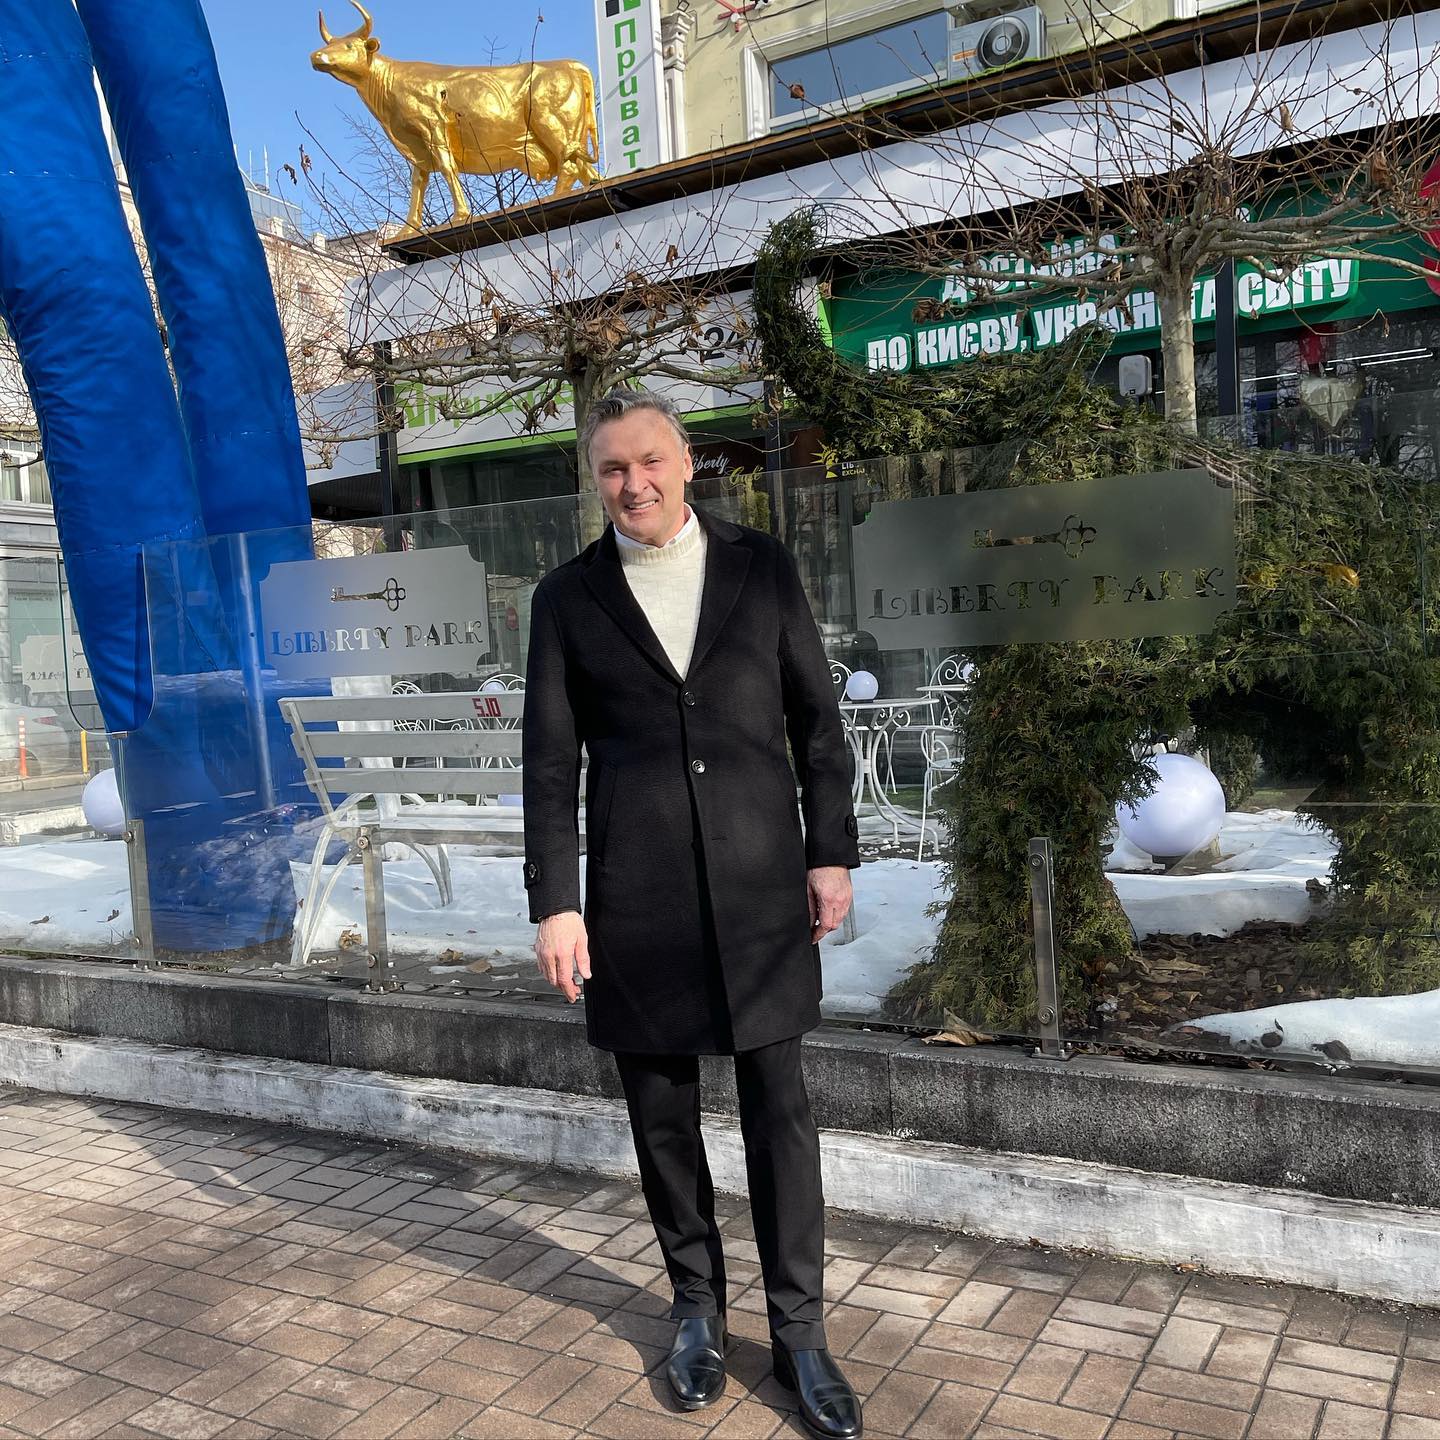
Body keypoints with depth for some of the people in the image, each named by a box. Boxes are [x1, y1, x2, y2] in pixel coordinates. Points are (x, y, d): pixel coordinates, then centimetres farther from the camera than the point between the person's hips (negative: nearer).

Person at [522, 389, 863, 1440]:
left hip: (759, 885, 0)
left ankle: (799, 1329, 21)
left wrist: (832, 853, 2)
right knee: (661, 1112, 11)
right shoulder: (568, 598, 4)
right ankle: (697, 1304, 32)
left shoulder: (763, 568, 4)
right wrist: (554, 903, -2)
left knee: (780, 1107, 5)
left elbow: (818, 717, 6)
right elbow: (551, 762, 2)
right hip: (636, 898, 1)